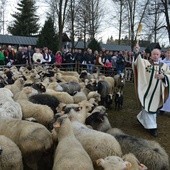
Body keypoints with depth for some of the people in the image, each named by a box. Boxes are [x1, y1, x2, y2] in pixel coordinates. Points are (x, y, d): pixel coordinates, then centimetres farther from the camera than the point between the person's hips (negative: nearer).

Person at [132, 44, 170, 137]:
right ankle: (151, 126, 12)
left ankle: (140, 118, 40)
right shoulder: (145, 62, -3)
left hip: (157, 91, 4)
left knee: (153, 107, 17)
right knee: (148, 107, 1)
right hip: (147, 90, -4)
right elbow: (137, 61, -20)